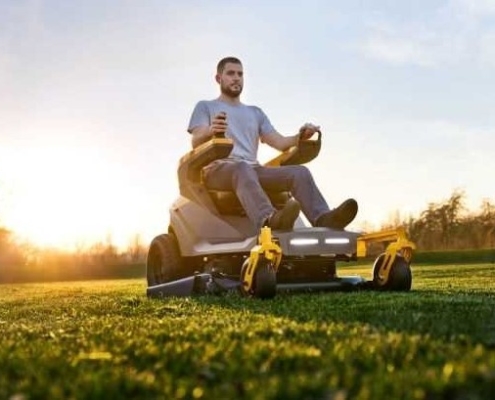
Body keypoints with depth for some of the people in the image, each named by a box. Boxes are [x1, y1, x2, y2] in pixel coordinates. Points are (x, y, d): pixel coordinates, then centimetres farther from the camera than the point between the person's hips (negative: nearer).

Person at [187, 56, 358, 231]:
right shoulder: (205, 107, 19)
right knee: (243, 169, -42)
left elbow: (279, 142, 18)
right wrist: (210, 131, -24)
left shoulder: (255, 112, 30)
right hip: (219, 168, -4)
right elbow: (195, 142, 1)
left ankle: (323, 218, -49)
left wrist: (300, 137, -6)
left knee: (299, 172, -24)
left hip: (253, 169, 5)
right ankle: (269, 220, -69)